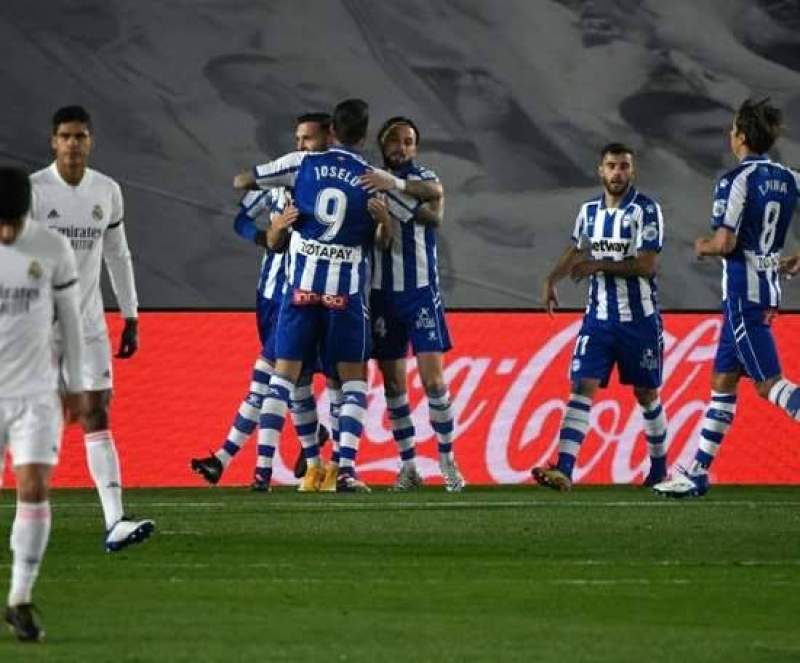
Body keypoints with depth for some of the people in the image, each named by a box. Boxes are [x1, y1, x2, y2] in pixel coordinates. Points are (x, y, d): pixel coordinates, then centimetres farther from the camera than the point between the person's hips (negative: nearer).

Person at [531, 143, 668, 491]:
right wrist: (552, 279, 12)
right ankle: (564, 469, -20)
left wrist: (600, 265, -20)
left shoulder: (646, 210, -9)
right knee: (582, 389, -10)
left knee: (647, 395, 10)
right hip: (599, 317, 4)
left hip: (639, 318, -3)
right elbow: (575, 251, 25)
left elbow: (647, 265, -17)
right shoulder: (589, 211, 8)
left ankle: (659, 468, 28)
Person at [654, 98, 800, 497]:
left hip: (743, 292, -8)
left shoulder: (736, 180, -14)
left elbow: (724, 243, -20)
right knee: (723, 381, 13)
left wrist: (703, 247, 2)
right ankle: (696, 474, 18)